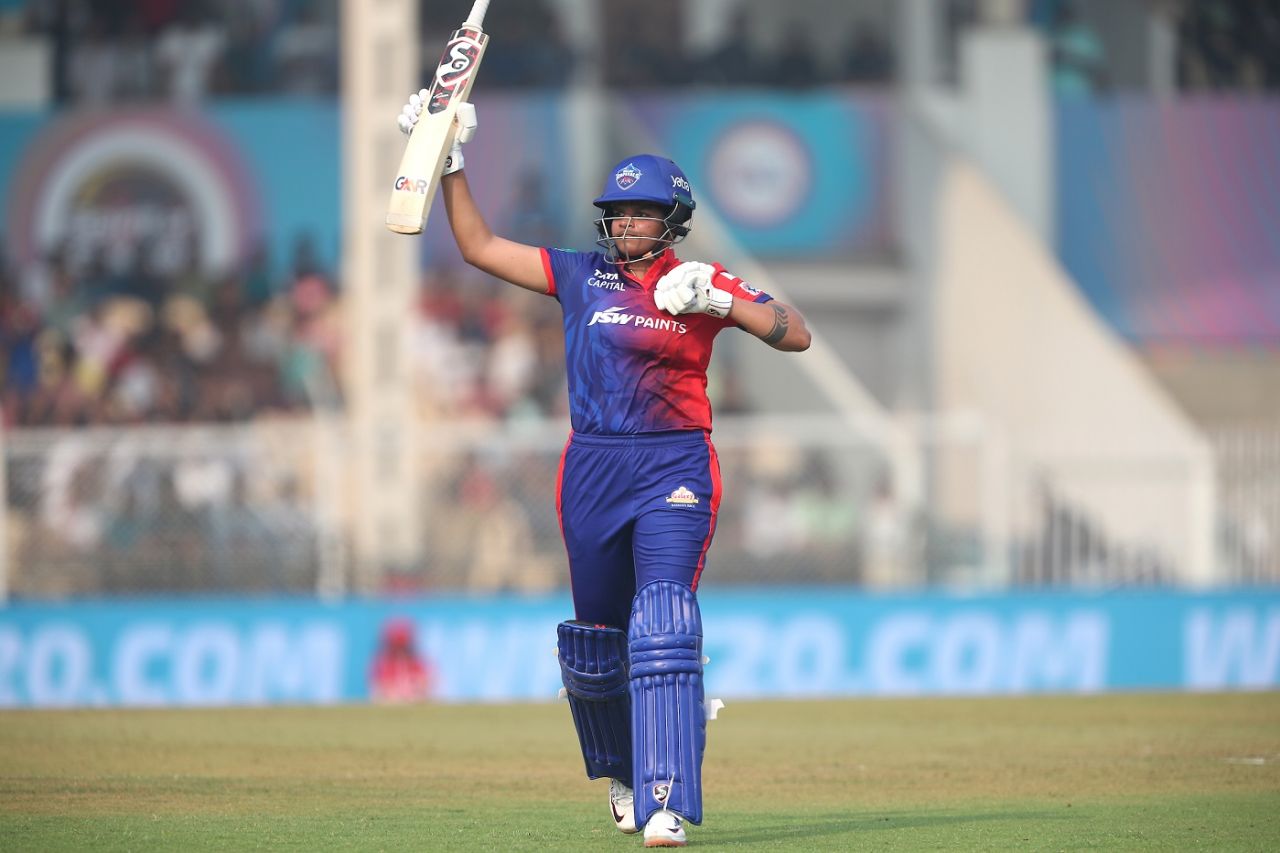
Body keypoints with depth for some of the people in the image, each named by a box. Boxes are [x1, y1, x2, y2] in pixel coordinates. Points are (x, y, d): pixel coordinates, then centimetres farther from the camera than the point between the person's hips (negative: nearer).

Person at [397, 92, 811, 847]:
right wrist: (452, 165, 6)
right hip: (592, 468, 4)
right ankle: (621, 772, 37)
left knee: (663, 625, -18)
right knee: (596, 636, 12)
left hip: (675, 470, -4)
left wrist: (719, 302, -16)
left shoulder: (700, 283, 2)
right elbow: (480, 247, 12)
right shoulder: (581, 276, 9)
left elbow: (797, 334, -4)